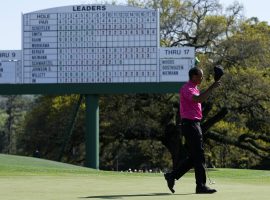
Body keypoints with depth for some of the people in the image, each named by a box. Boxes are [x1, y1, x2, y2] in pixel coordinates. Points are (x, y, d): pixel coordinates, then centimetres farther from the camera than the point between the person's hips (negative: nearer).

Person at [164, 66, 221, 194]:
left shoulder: (194, 89, 18)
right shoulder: (186, 89, -14)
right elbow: (198, 99, -31)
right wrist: (211, 88, -28)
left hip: (194, 124, 10)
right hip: (190, 124, -10)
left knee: (194, 157, 12)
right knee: (199, 156, -8)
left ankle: (172, 176, 15)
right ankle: (201, 186, -5)